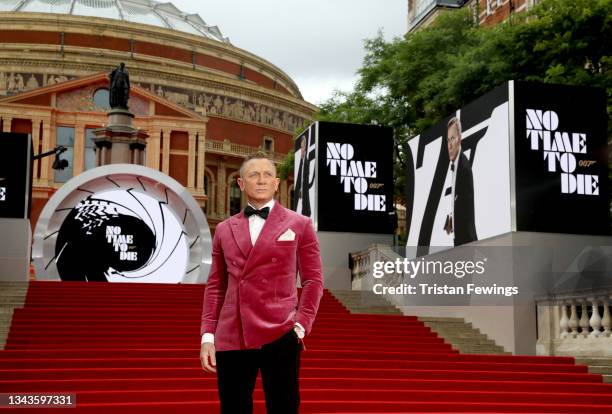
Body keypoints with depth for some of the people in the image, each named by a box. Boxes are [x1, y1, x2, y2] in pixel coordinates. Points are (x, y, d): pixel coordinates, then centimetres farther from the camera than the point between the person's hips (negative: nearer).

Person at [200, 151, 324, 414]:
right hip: (230, 338, 3)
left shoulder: (299, 225, 7)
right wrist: (208, 335, 5)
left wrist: (301, 326, -7)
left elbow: (313, 280, 4)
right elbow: (215, 285, 13)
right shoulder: (224, 229, 13)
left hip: (280, 336, -2)